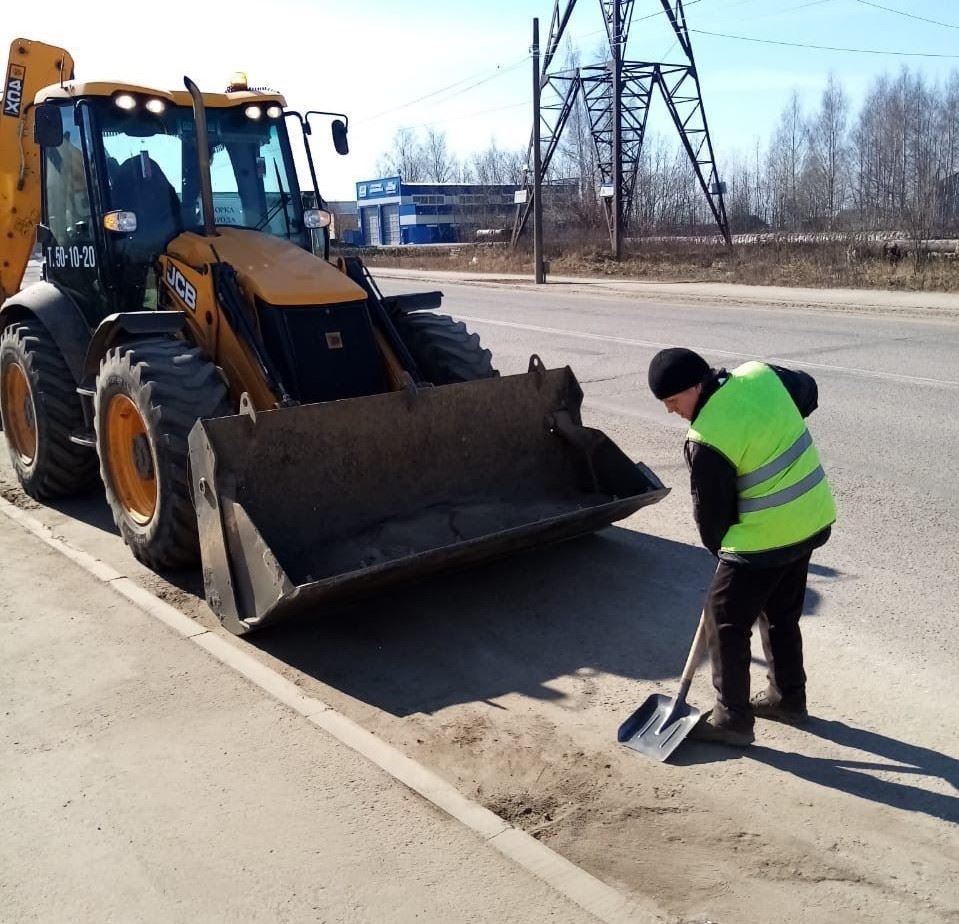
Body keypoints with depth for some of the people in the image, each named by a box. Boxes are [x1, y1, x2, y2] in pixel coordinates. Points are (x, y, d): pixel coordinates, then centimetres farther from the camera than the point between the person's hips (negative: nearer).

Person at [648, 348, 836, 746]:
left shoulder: (705, 440, -23)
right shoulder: (761, 373, -4)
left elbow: (711, 511, -11)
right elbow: (808, 391, 18)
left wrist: (718, 548, 8)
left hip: (765, 538, -9)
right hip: (811, 519, 9)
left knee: (725, 620, 7)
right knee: (782, 613, 24)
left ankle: (732, 718, 15)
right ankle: (788, 697, 38)